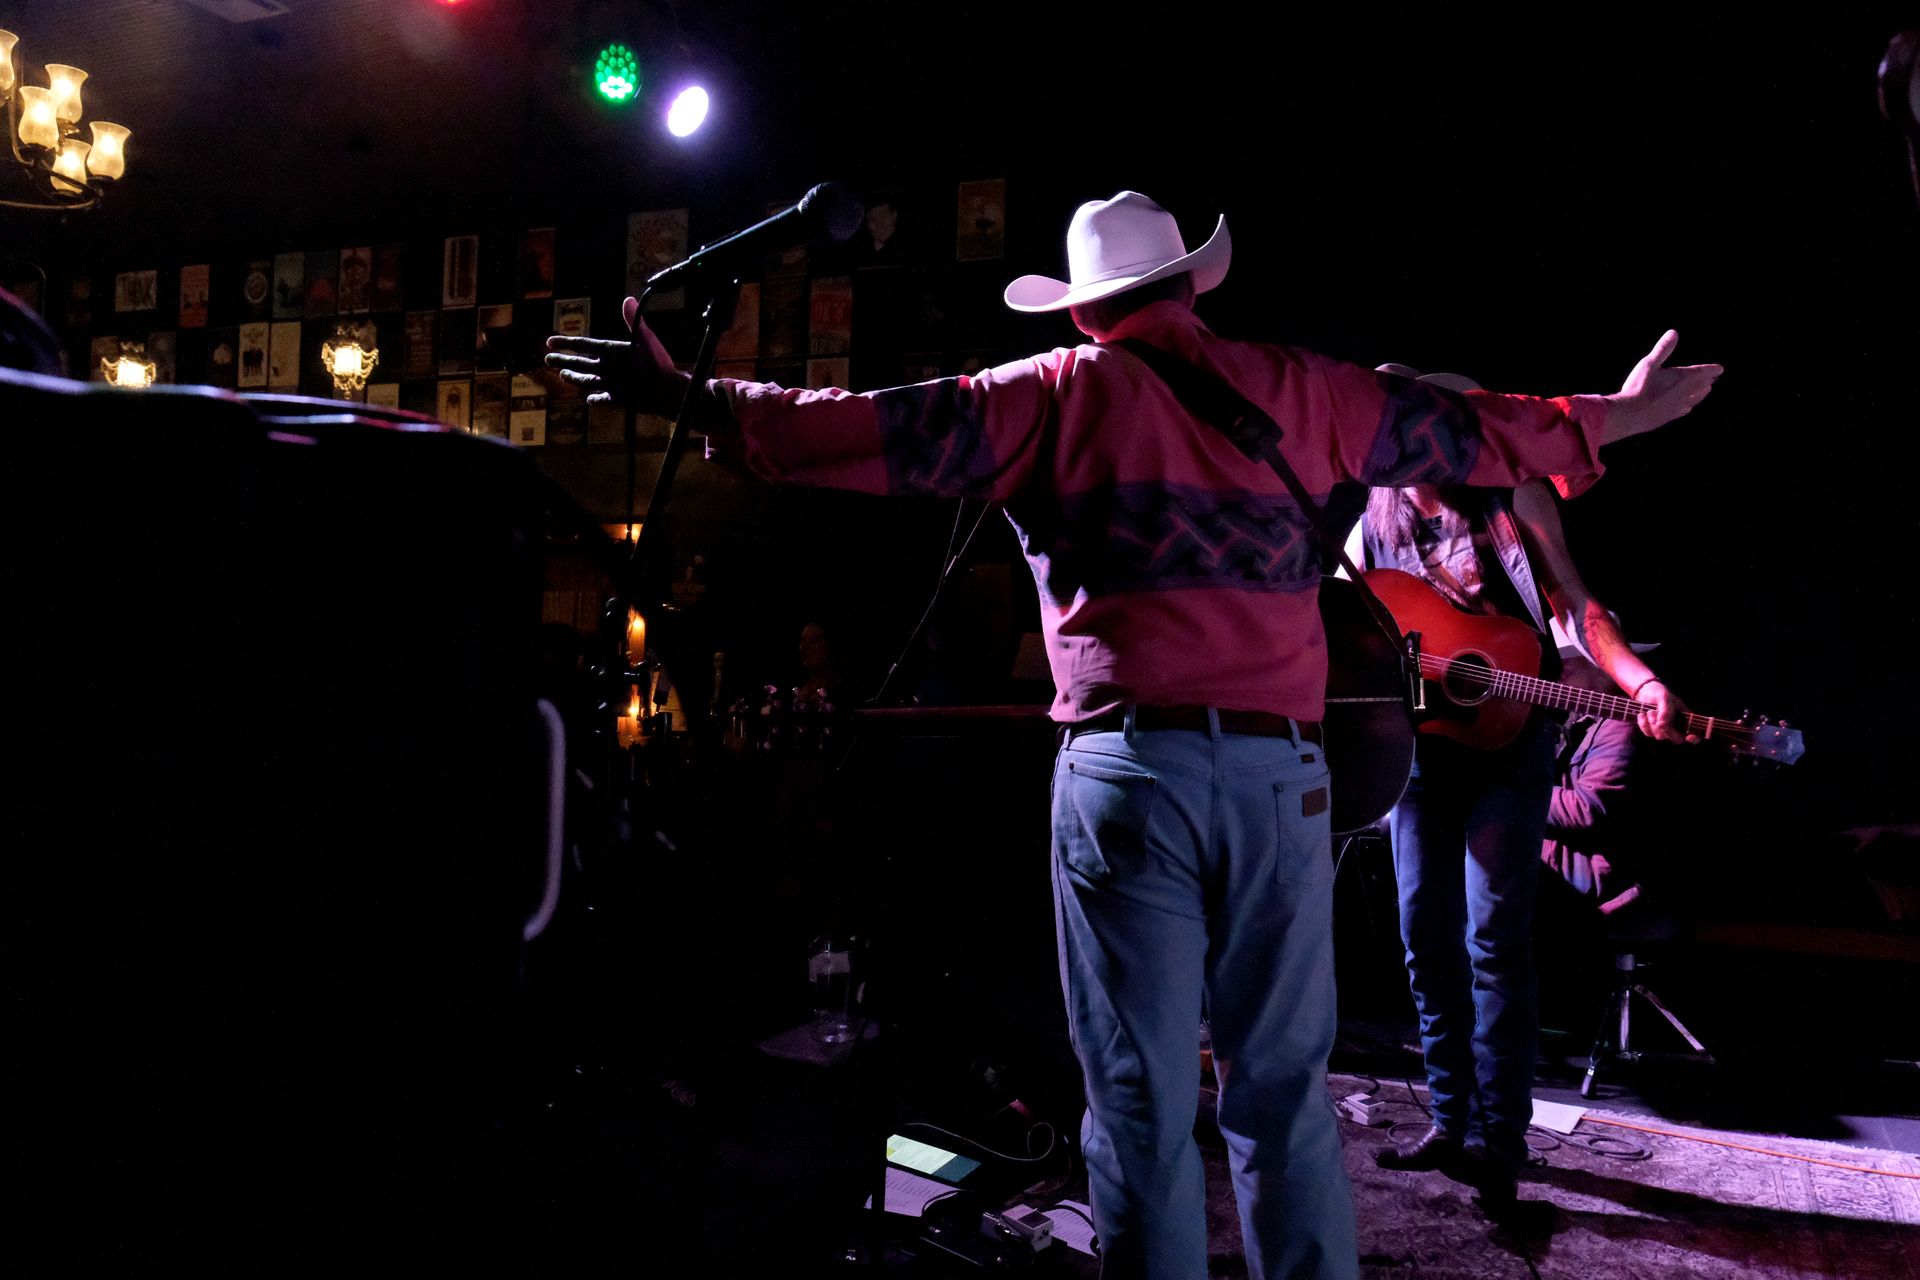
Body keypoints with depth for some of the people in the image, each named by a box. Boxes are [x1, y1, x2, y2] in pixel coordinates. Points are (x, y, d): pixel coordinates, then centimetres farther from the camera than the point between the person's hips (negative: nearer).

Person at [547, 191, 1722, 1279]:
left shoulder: (1060, 390, 7)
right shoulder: (1291, 388, 14)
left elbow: (882, 432, 1)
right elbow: (1461, 430, 23)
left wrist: (696, 399, 8)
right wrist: (1612, 417, 39)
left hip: (1128, 764, -2)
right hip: (1279, 768, 3)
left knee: (1142, 1099, 5)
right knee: (1286, 1090, 14)